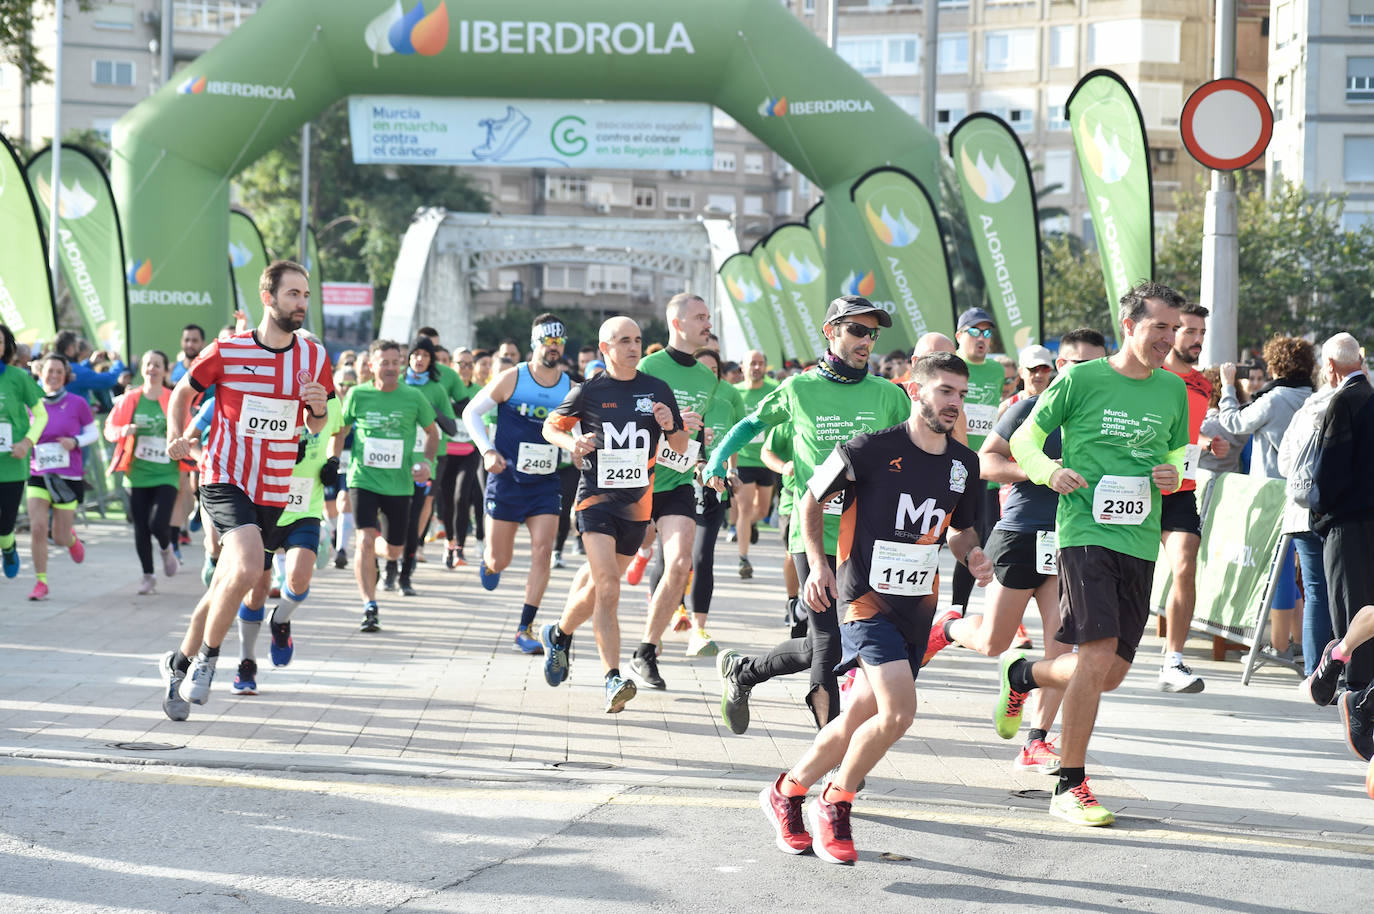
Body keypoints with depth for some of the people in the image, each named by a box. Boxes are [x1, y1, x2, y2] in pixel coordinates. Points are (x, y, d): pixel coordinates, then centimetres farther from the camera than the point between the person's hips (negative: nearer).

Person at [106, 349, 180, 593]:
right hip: (137, 473, 2)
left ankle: (166, 549, 22)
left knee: (159, 524, -14)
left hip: (166, 474, -2)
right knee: (141, 527, 4)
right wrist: (123, 431, -11)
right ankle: (148, 576, 20)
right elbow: (110, 428, 9)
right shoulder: (129, 399, 4)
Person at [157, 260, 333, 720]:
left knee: (226, 587, 10)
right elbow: (182, 392, 10)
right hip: (225, 480, -4)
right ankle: (207, 657, -6)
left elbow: (315, 426, 14)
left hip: (273, 492, 4)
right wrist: (176, 436, -6)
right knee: (248, 566, -27)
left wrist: (320, 409, -9)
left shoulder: (314, 357, 3)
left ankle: (180, 663, 32)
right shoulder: (226, 351, -6)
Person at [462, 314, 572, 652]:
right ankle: (488, 560, 44)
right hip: (507, 478, -2)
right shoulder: (511, 379, -6)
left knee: (542, 551, -13)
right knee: (500, 560, 4)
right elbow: (471, 412, 3)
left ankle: (525, 629, -4)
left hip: (546, 482, 2)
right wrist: (487, 450, -8)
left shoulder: (572, 389, 1)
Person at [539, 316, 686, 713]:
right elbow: (550, 426, 13)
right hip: (597, 497, -3)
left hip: (637, 503, 3)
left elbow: (681, 447, 11)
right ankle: (613, 679, -21)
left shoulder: (658, 390, 5)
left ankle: (560, 634, 43)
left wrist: (670, 426, -11)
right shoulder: (588, 391, -1)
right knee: (608, 589, -17)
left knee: (598, 582, 15)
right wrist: (570, 443, -8)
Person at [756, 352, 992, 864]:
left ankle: (787, 793, 30)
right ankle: (834, 803, 2)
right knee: (899, 710, -20)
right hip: (866, 597, -6)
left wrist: (973, 556, 0)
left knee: (860, 717, 9)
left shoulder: (964, 463, 7)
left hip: (919, 606, 6)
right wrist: (818, 564, -8)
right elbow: (811, 500, 2)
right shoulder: (870, 451, -11)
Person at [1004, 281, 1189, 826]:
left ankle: (1023, 675, 37)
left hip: (1140, 541, 6)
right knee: (1098, 655, -17)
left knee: (1111, 674, 6)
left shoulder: (1173, 389, 11)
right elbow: (1025, 438, 6)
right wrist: (1050, 471, -13)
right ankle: (1070, 787, -5)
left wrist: (1173, 476, 3)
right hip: (1086, 531, -5)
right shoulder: (1081, 379, -3)